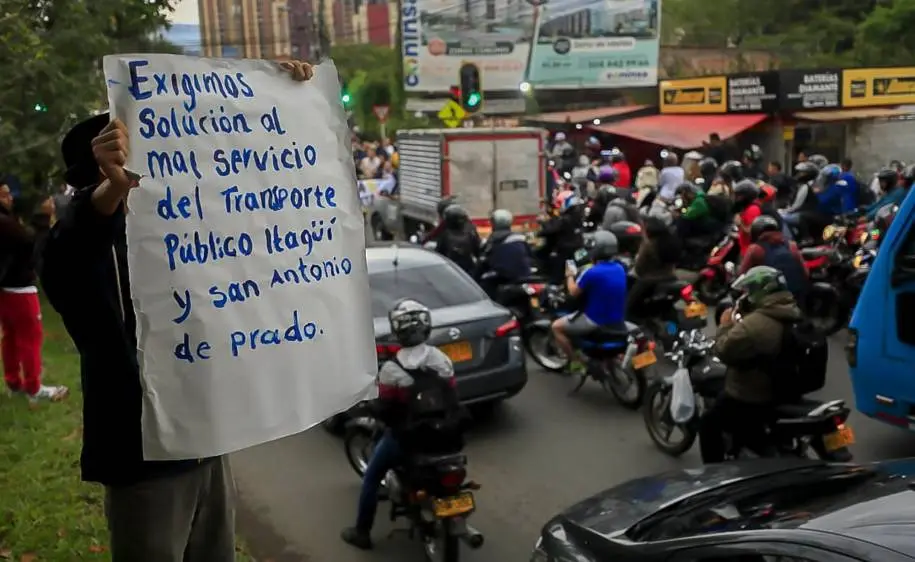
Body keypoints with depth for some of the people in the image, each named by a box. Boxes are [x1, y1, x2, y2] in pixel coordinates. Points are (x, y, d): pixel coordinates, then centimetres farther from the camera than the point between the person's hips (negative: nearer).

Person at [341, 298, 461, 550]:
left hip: (406, 436, -5)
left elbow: (383, 411, -13)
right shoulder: (443, 359, -5)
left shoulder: (392, 369, -20)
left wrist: (372, 407, 9)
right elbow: (451, 399, 4)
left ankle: (362, 532, 23)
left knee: (371, 478, 15)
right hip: (440, 432, 5)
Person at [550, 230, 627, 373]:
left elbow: (573, 292, -10)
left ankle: (575, 362, 7)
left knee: (557, 327, 9)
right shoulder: (620, 269, 1)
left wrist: (570, 276, 8)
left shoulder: (592, 273, -22)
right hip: (617, 320, 7)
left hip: (595, 321, -7)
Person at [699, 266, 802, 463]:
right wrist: (740, 322, 10)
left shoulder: (754, 324, -30)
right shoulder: (792, 314, 3)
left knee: (708, 425, 8)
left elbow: (723, 351, -21)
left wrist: (726, 323, -8)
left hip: (750, 399, -9)